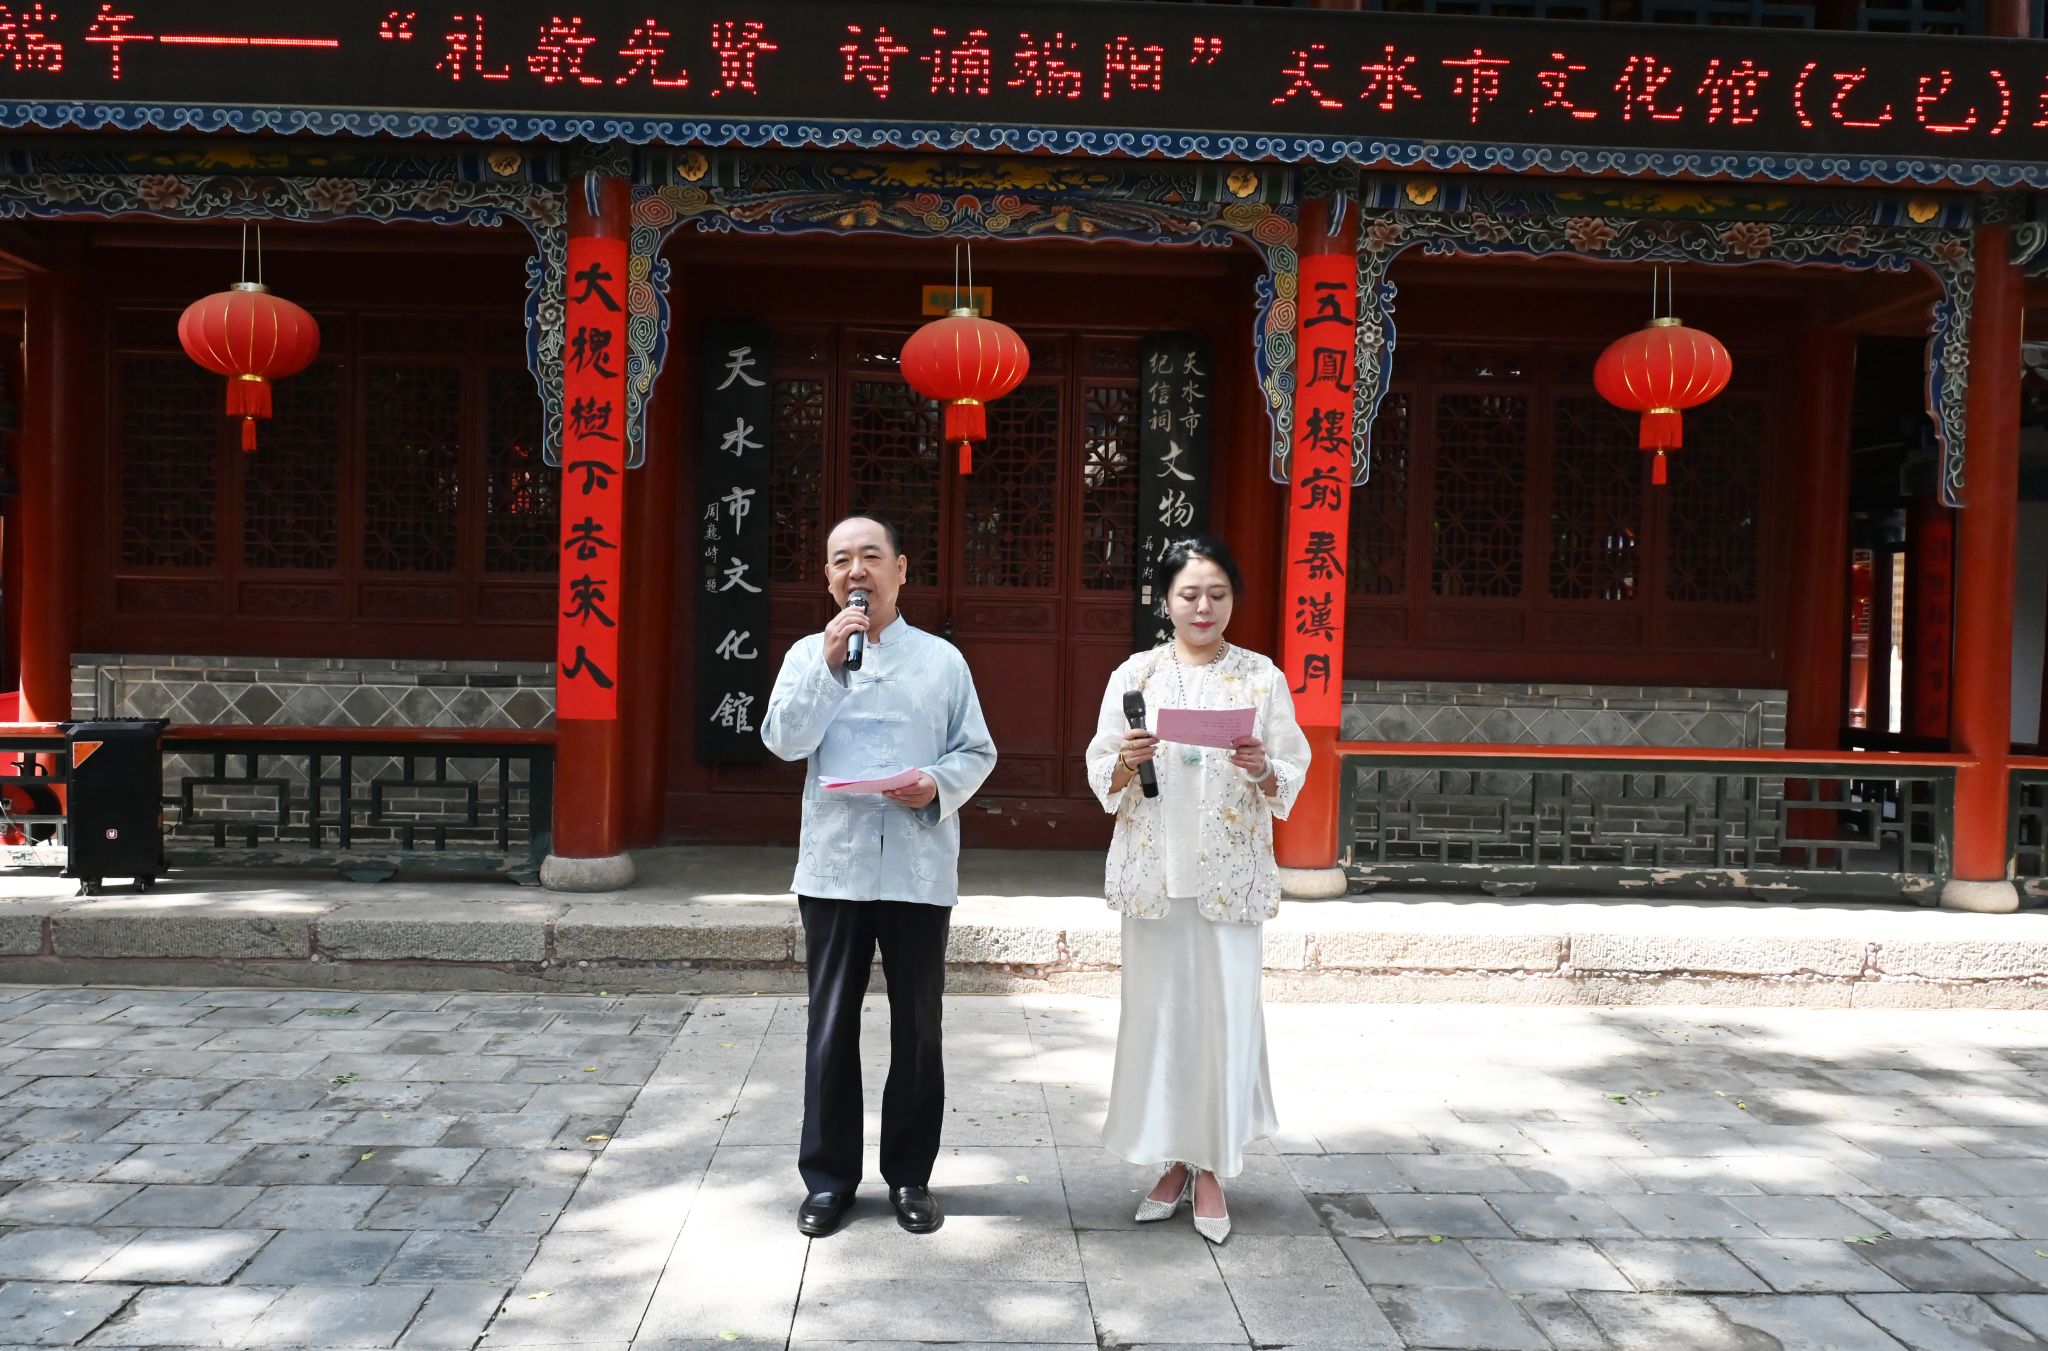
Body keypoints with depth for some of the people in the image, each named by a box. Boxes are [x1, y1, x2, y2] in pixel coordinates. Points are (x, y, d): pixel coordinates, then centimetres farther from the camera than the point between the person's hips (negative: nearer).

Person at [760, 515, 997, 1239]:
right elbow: (785, 740, -6)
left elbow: (979, 751, 6)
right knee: (832, 1024, 6)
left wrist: (940, 784, -14)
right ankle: (828, 1175, 19)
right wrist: (829, 659, -13)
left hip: (920, 867, 0)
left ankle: (910, 1174, 21)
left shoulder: (942, 658, 6)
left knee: (917, 1026, 7)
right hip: (834, 866, 0)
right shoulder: (808, 654, 8)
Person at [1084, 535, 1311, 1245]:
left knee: (1226, 1011, -2)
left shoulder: (1262, 677, 3)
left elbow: (1292, 779, 3)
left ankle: (1212, 1167, 13)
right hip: (1154, 868, 1)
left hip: (1232, 874, -1)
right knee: (1158, 1009, 5)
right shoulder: (1135, 674, 5)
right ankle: (1176, 1160, 21)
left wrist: (1263, 770, -18)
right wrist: (1125, 761, -15)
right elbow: (1101, 776, 6)